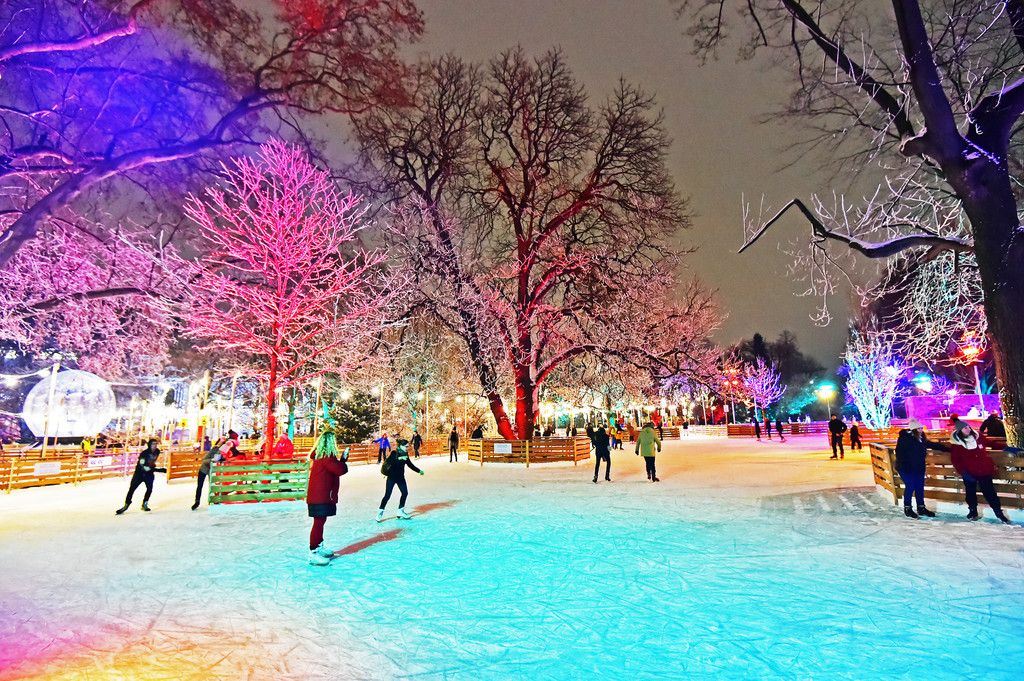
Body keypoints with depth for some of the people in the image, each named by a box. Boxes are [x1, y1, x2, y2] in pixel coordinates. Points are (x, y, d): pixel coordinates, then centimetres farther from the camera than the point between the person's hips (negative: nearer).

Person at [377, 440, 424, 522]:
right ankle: (380, 512, 11)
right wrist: (399, 458, -43)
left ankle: (401, 511, 18)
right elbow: (389, 461, -32)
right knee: (387, 495, -5)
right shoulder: (394, 453, -15)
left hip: (400, 477, 6)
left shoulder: (405, 454, 3)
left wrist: (418, 471, 15)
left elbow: (410, 464, 15)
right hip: (392, 477, -6)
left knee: (405, 493, 2)